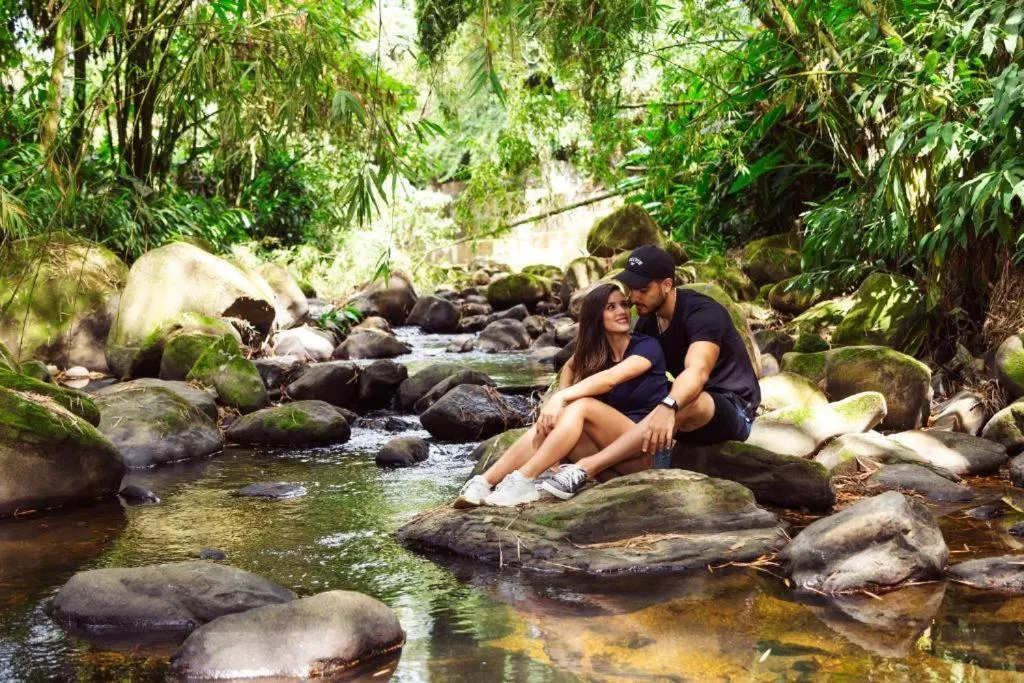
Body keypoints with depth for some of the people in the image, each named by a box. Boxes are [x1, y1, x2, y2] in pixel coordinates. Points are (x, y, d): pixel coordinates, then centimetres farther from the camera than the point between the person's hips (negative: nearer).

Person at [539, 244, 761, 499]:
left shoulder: (703, 313, -22)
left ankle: (586, 468, -45)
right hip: (689, 419, 9)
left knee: (684, 403, -40)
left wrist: (668, 408, -60)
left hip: (734, 410, -9)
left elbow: (697, 372, -40)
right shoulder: (648, 321, 4)